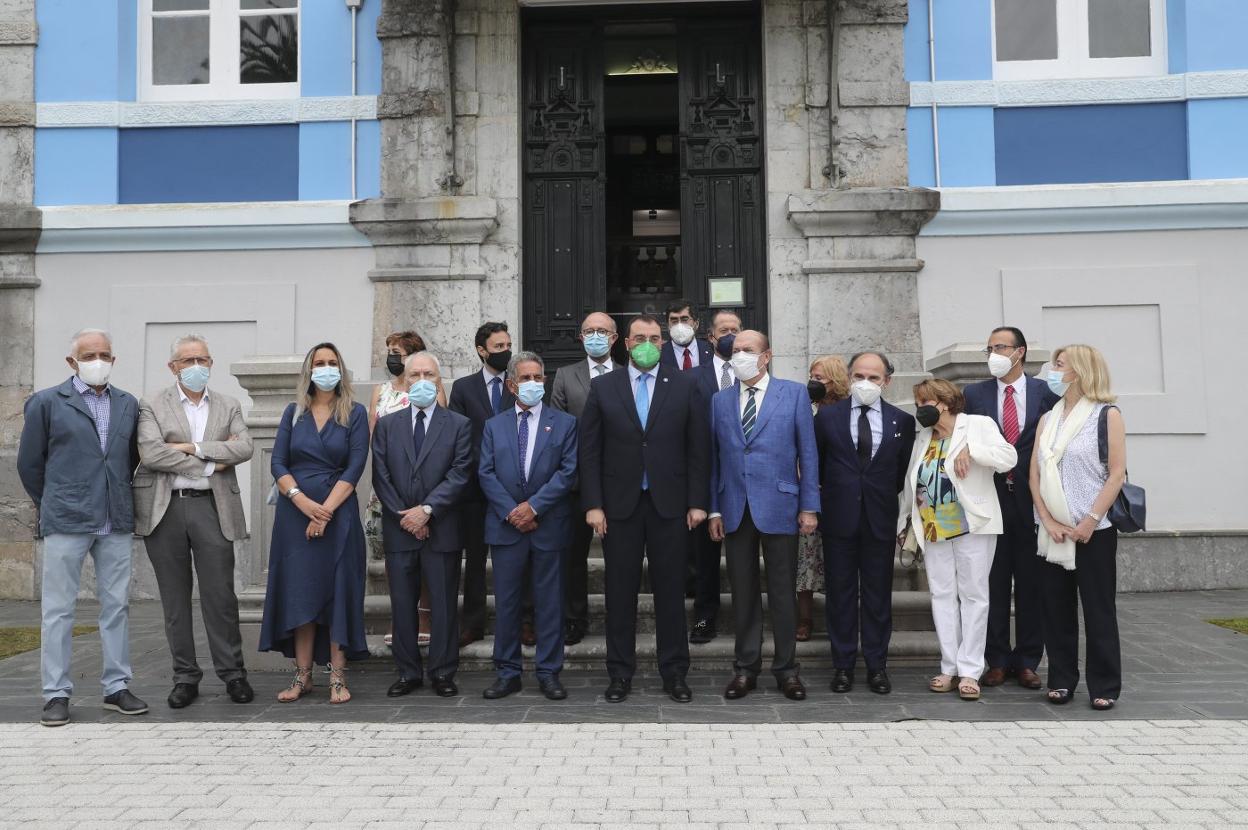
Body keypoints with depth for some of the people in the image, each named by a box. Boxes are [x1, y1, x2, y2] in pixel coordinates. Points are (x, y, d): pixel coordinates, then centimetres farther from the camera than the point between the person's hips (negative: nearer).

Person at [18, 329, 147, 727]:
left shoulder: (128, 405, 10)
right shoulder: (47, 403, 0)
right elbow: (29, 463, 6)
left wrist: (116, 498, 13)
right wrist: (51, 506, 12)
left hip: (116, 522, 3)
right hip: (66, 522, -3)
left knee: (117, 606, 7)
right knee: (58, 610, 1)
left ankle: (116, 687, 15)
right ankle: (56, 694, 8)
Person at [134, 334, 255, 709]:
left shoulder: (228, 406, 12)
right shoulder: (152, 407, 4)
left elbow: (244, 448, -4)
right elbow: (152, 453, -12)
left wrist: (192, 447, -11)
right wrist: (210, 464, -10)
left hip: (212, 508, 1)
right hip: (165, 509, -1)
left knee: (220, 594, 0)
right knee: (175, 597, 6)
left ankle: (232, 673, 10)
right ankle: (185, 677, 15)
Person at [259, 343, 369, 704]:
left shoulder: (355, 413, 3)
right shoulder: (294, 412, 10)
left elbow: (355, 467, -6)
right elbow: (278, 463, 3)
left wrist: (325, 510, -14)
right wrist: (302, 501, -13)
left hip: (337, 512, -2)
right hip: (295, 512, 2)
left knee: (337, 591, -2)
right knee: (299, 592, 2)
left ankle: (338, 677, 2)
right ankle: (302, 675, 8)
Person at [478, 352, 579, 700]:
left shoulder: (565, 423, 4)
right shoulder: (494, 426, 11)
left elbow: (568, 471, -5)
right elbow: (486, 474, 3)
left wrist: (534, 506, -13)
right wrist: (511, 511, -9)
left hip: (549, 526, -1)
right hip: (506, 527, 2)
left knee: (550, 602, 4)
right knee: (506, 603, 6)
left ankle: (549, 672, 12)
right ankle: (508, 673, 15)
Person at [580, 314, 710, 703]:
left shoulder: (684, 387, 4)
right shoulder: (603, 387, 4)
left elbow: (698, 448, 3)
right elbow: (590, 450, 2)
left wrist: (697, 502, -2)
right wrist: (593, 504, -5)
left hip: (669, 504, 0)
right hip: (620, 504, 0)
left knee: (670, 590, 6)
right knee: (620, 591, 6)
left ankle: (674, 672, 16)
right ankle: (620, 672, 16)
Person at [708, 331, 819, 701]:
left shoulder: (794, 394, 3)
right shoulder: (720, 401, 11)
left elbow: (808, 452, 1)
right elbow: (715, 457, 10)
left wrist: (809, 506, -3)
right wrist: (714, 509, 5)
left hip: (779, 507, -2)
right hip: (735, 510, 2)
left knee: (783, 593, 4)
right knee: (743, 593, 8)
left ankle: (786, 669, 16)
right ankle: (746, 667, 18)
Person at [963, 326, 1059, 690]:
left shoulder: (1046, 392, 2)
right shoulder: (974, 394, 6)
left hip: (1032, 499, -1)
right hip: (990, 499, 1)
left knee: (1031, 584, 6)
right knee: (994, 583, 5)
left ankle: (1027, 661, 16)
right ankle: (997, 661, 14)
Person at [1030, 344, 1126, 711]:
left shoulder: (1107, 416, -3)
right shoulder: (1047, 420, 11)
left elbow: (1117, 473, -8)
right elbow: (1035, 473, 8)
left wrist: (1090, 521, -15)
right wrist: (1048, 520, -5)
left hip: (1094, 530, -4)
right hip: (1052, 531, 5)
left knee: (1098, 609, 0)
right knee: (1056, 608, 6)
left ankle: (1104, 686, 8)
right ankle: (1062, 680, 15)